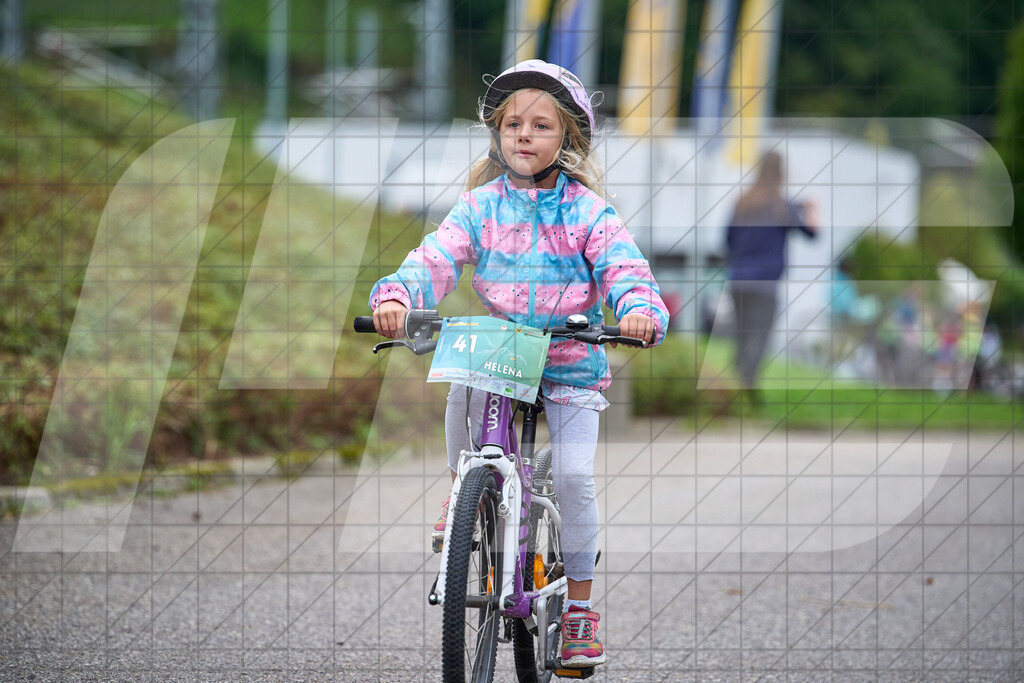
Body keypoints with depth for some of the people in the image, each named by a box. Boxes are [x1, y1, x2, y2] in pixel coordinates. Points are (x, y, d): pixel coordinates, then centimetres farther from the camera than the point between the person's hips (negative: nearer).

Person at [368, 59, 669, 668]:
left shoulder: (587, 211, -4)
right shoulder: (481, 206, 0)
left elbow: (624, 269, -15)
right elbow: (436, 257, -13)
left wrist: (640, 310, -38)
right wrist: (396, 296, -34)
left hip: (572, 364, -2)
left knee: (573, 474, -15)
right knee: (464, 386, -31)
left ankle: (579, 603, 1)